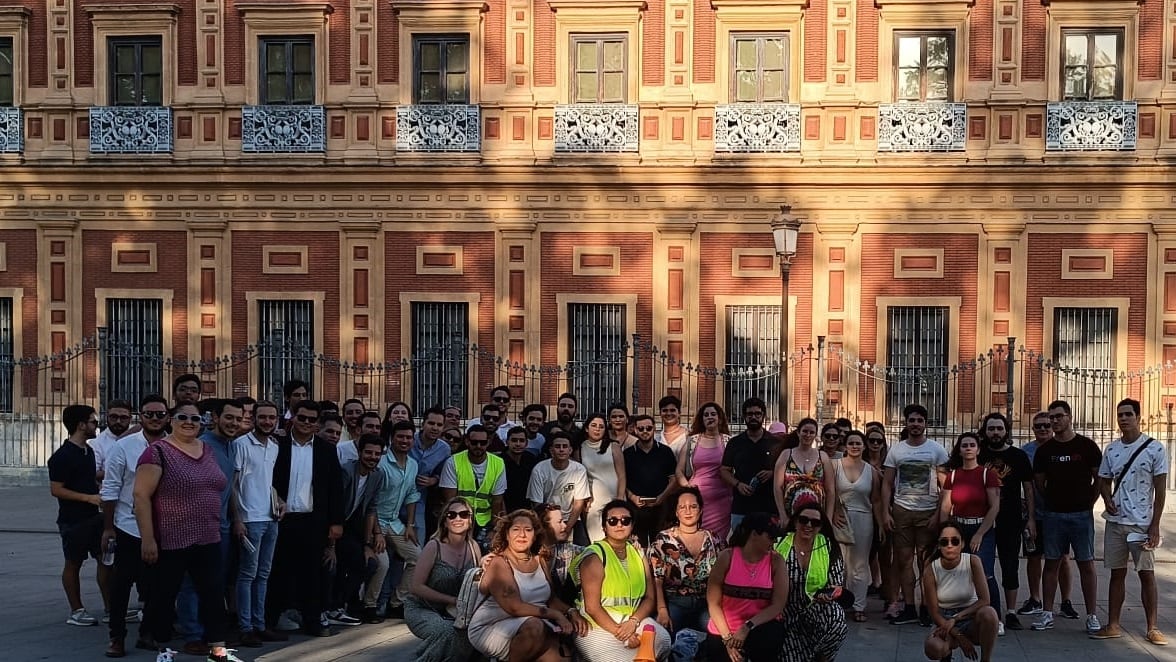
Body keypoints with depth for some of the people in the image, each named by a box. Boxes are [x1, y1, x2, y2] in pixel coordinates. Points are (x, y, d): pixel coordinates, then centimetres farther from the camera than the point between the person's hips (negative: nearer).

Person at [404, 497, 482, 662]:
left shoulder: (473, 547, -1)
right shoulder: (435, 546, -14)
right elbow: (416, 587, -16)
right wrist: (453, 600, -20)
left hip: (453, 613, 5)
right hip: (421, 609, -5)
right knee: (448, 632, -33)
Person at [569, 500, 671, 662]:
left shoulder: (638, 554, 12)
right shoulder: (595, 557, -8)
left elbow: (649, 598, 6)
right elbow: (592, 607, -13)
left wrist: (633, 622, -14)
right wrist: (620, 633, -21)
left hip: (635, 620, 5)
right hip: (600, 626, -5)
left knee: (663, 640, -24)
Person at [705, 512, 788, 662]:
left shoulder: (776, 561, -4)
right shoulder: (726, 557, -8)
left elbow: (778, 605, -11)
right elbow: (713, 603, -8)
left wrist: (747, 627, -21)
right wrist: (727, 638, -16)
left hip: (759, 630, 0)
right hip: (723, 633, 0)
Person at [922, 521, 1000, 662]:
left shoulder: (973, 562, -14)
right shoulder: (930, 570, -14)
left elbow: (984, 600, -15)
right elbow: (934, 612, -11)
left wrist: (955, 619, -21)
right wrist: (959, 637, -18)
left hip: (971, 620, 0)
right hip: (945, 622, 0)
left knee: (988, 613, -36)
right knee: (932, 648, -33)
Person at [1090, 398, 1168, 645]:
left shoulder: (1154, 448, -5)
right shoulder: (1111, 449, 8)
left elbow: (1160, 489, -5)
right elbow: (1104, 481, 18)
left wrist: (1155, 525, -9)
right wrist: (1107, 499, -5)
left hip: (1142, 523, -4)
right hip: (1115, 522, 4)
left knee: (1147, 574, 0)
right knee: (1117, 573, 8)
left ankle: (1152, 628, 8)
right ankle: (1113, 626, 12)